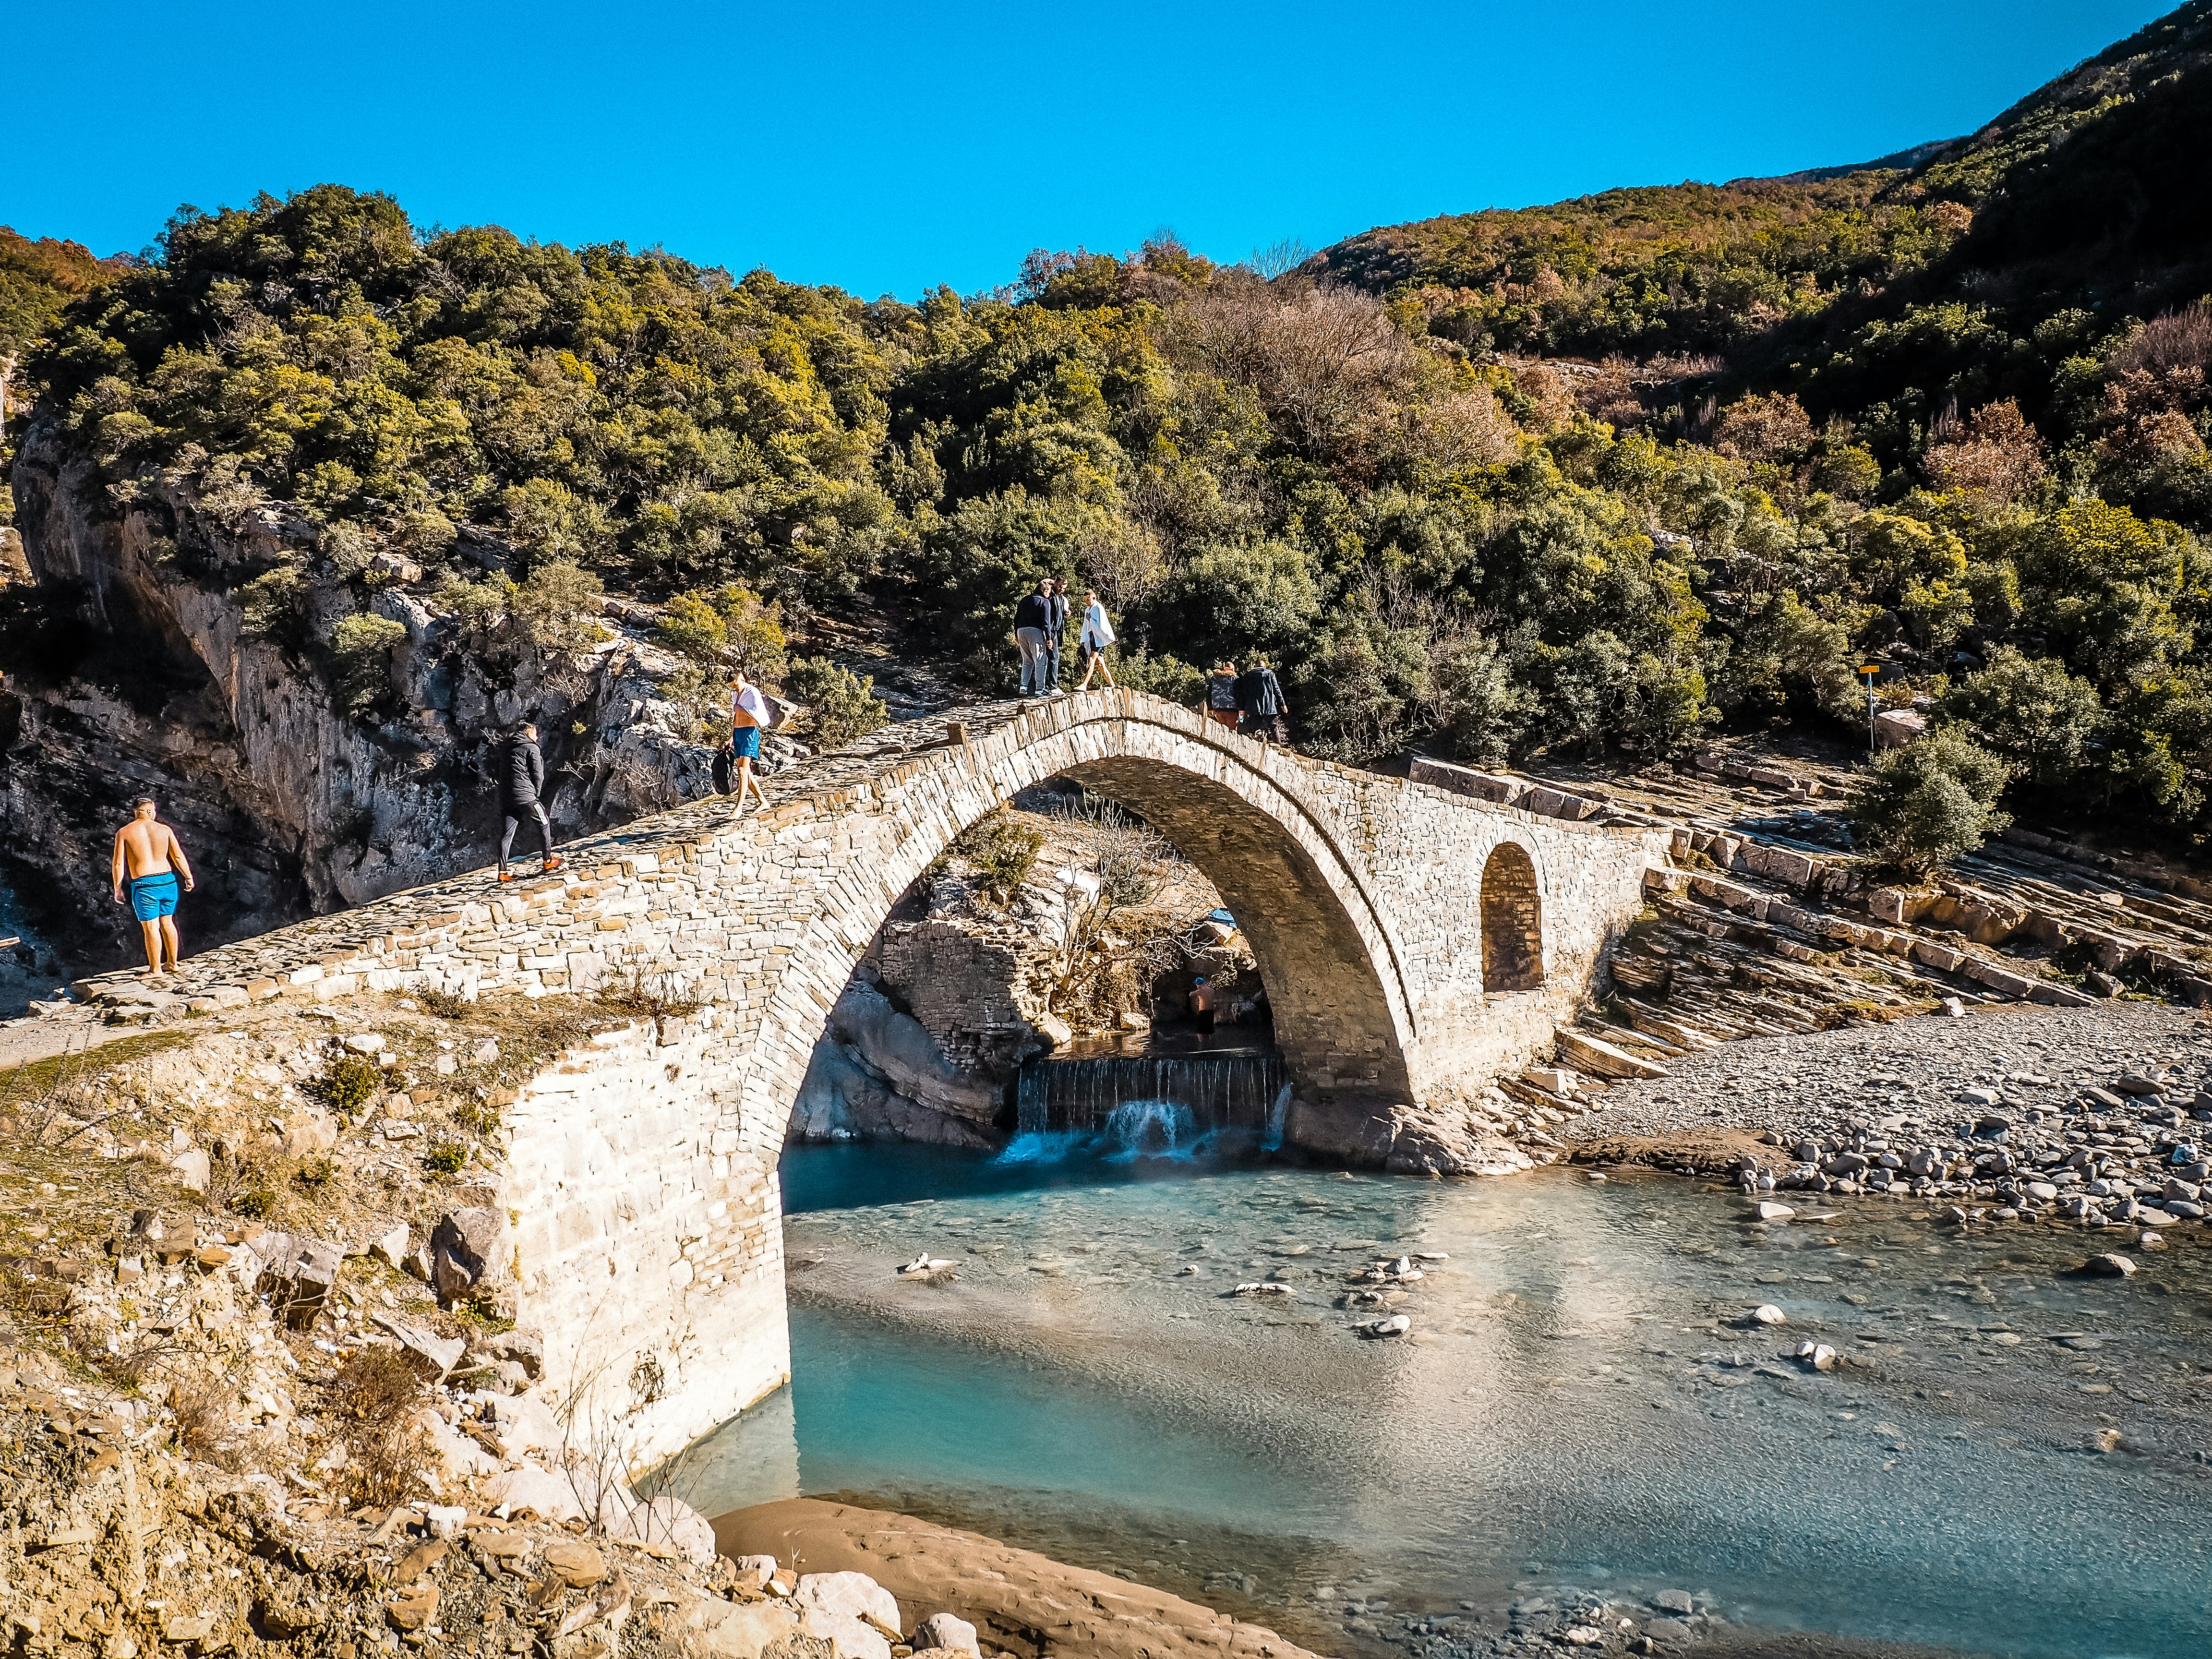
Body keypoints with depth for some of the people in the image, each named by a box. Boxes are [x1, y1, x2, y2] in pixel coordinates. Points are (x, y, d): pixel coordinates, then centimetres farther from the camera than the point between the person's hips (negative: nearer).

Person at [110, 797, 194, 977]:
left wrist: (118, 888, 4)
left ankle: (155, 969, 9)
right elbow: (179, 857, 3)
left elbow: (118, 863, -4)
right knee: (167, 922, 17)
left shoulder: (124, 833, -2)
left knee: (151, 928, 2)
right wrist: (189, 878, 12)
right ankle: (173, 963, 24)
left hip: (144, 885, -3)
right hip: (168, 881, 3)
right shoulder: (165, 830, 3)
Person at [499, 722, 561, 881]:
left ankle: (503, 872, -1)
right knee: (544, 823, 11)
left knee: (506, 833, 4)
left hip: (506, 795, 7)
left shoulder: (509, 748, 19)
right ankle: (547, 861, 15)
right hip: (524, 794, -7)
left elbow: (501, 773, 21)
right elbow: (538, 775, -5)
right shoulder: (532, 748, -1)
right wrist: (536, 793, 10)